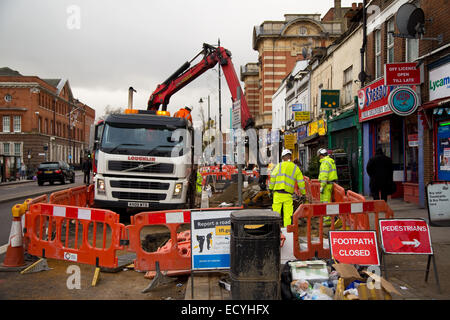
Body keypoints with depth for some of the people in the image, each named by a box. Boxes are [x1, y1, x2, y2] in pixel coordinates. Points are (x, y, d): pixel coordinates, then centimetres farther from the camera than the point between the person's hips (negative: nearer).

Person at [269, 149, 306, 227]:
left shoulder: (279, 166, 5)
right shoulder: (296, 168, 7)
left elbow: (272, 178, 0)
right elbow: (301, 182, 8)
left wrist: (270, 189, 5)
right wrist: (303, 193, 15)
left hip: (277, 193, 0)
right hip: (288, 195, 0)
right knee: (288, 215, 4)